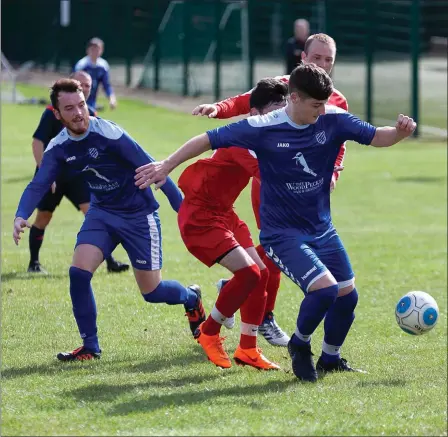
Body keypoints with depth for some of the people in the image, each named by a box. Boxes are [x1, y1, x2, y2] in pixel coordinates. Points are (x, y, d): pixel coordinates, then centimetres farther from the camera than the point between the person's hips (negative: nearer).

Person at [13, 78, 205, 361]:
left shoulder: (109, 134, -24)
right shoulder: (58, 148, -7)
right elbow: (39, 185, -13)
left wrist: (183, 207, -19)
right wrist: (21, 216, -34)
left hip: (139, 215, -5)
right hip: (102, 213, 5)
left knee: (152, 292, 3)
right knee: (79, 272, -16)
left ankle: (191, 298, 38)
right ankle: (90, 347, -1)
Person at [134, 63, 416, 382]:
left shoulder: (333, 120, -9)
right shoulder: (263, 129, -18)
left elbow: (376, 136, -10)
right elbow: (208, 140, -13)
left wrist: (400, 132, -32)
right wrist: (167, 166, -13)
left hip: (322, 229, 5)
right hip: (282, 233, -5)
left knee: (347, 295, 8)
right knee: (324, 289, -21)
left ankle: (330, 359, 35)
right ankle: (300, 344, 8)